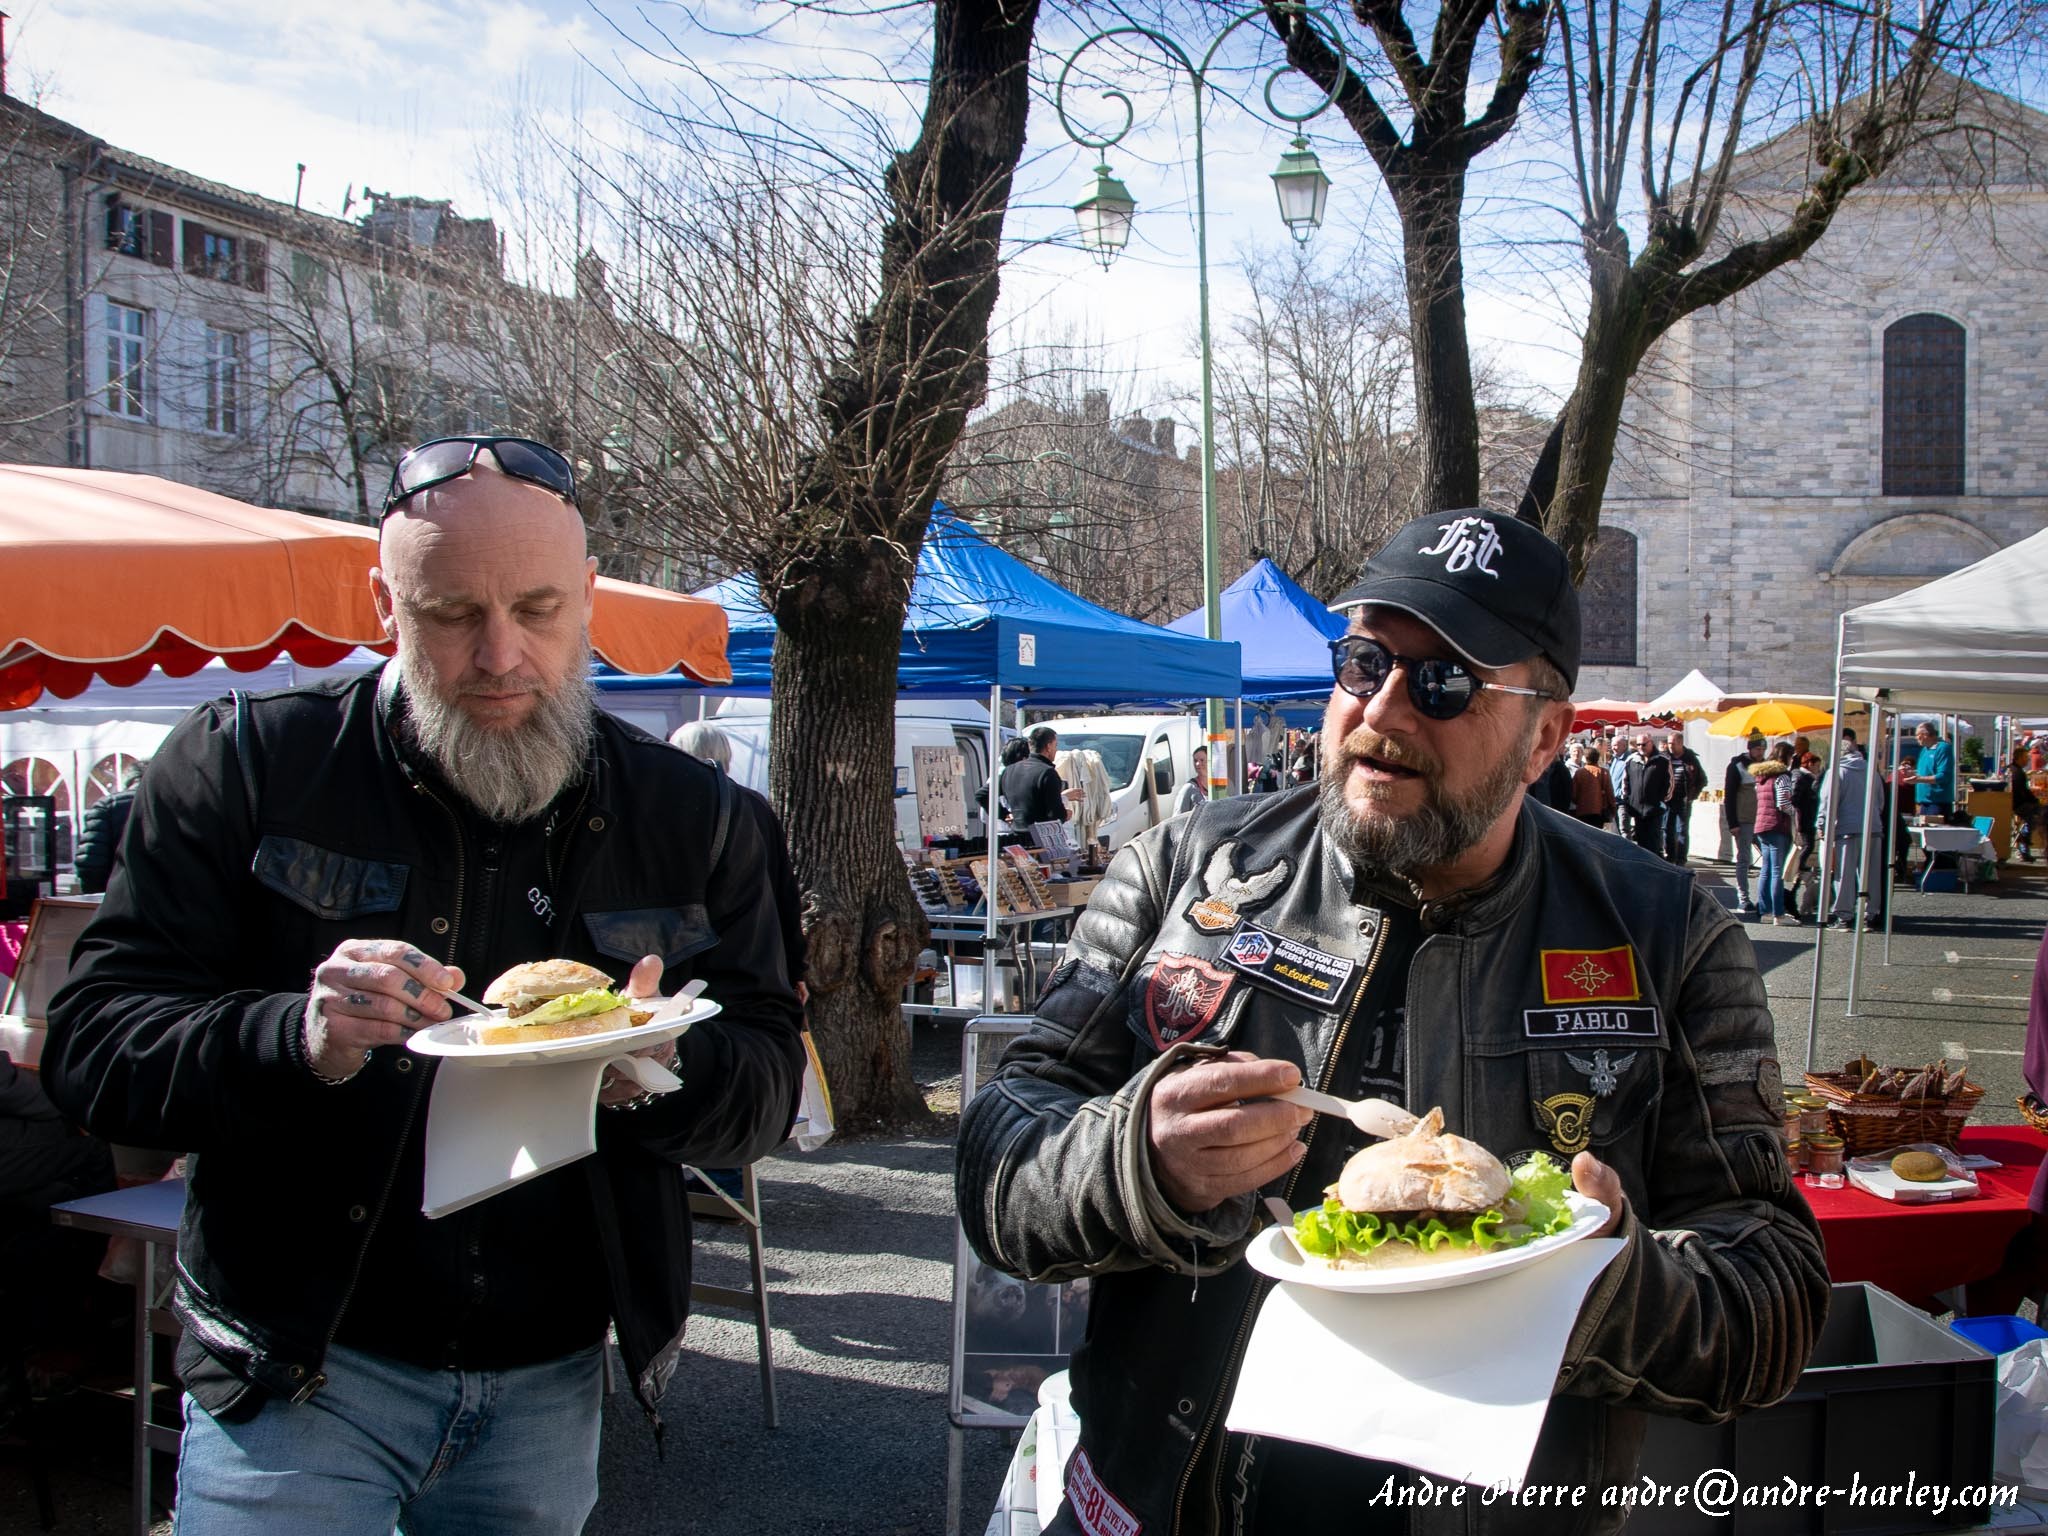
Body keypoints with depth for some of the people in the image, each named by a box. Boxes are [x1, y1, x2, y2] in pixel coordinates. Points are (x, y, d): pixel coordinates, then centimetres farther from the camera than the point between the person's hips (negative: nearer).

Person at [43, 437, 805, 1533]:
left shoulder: (688, 815, 0)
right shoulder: (246, 765, -6)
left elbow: (769, 1083, 0)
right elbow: (88, 1045, -9)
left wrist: (658, 1072, -23)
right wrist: (298, 1041, -28)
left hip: (550, 1388, 3)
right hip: (297, 1370, -2)